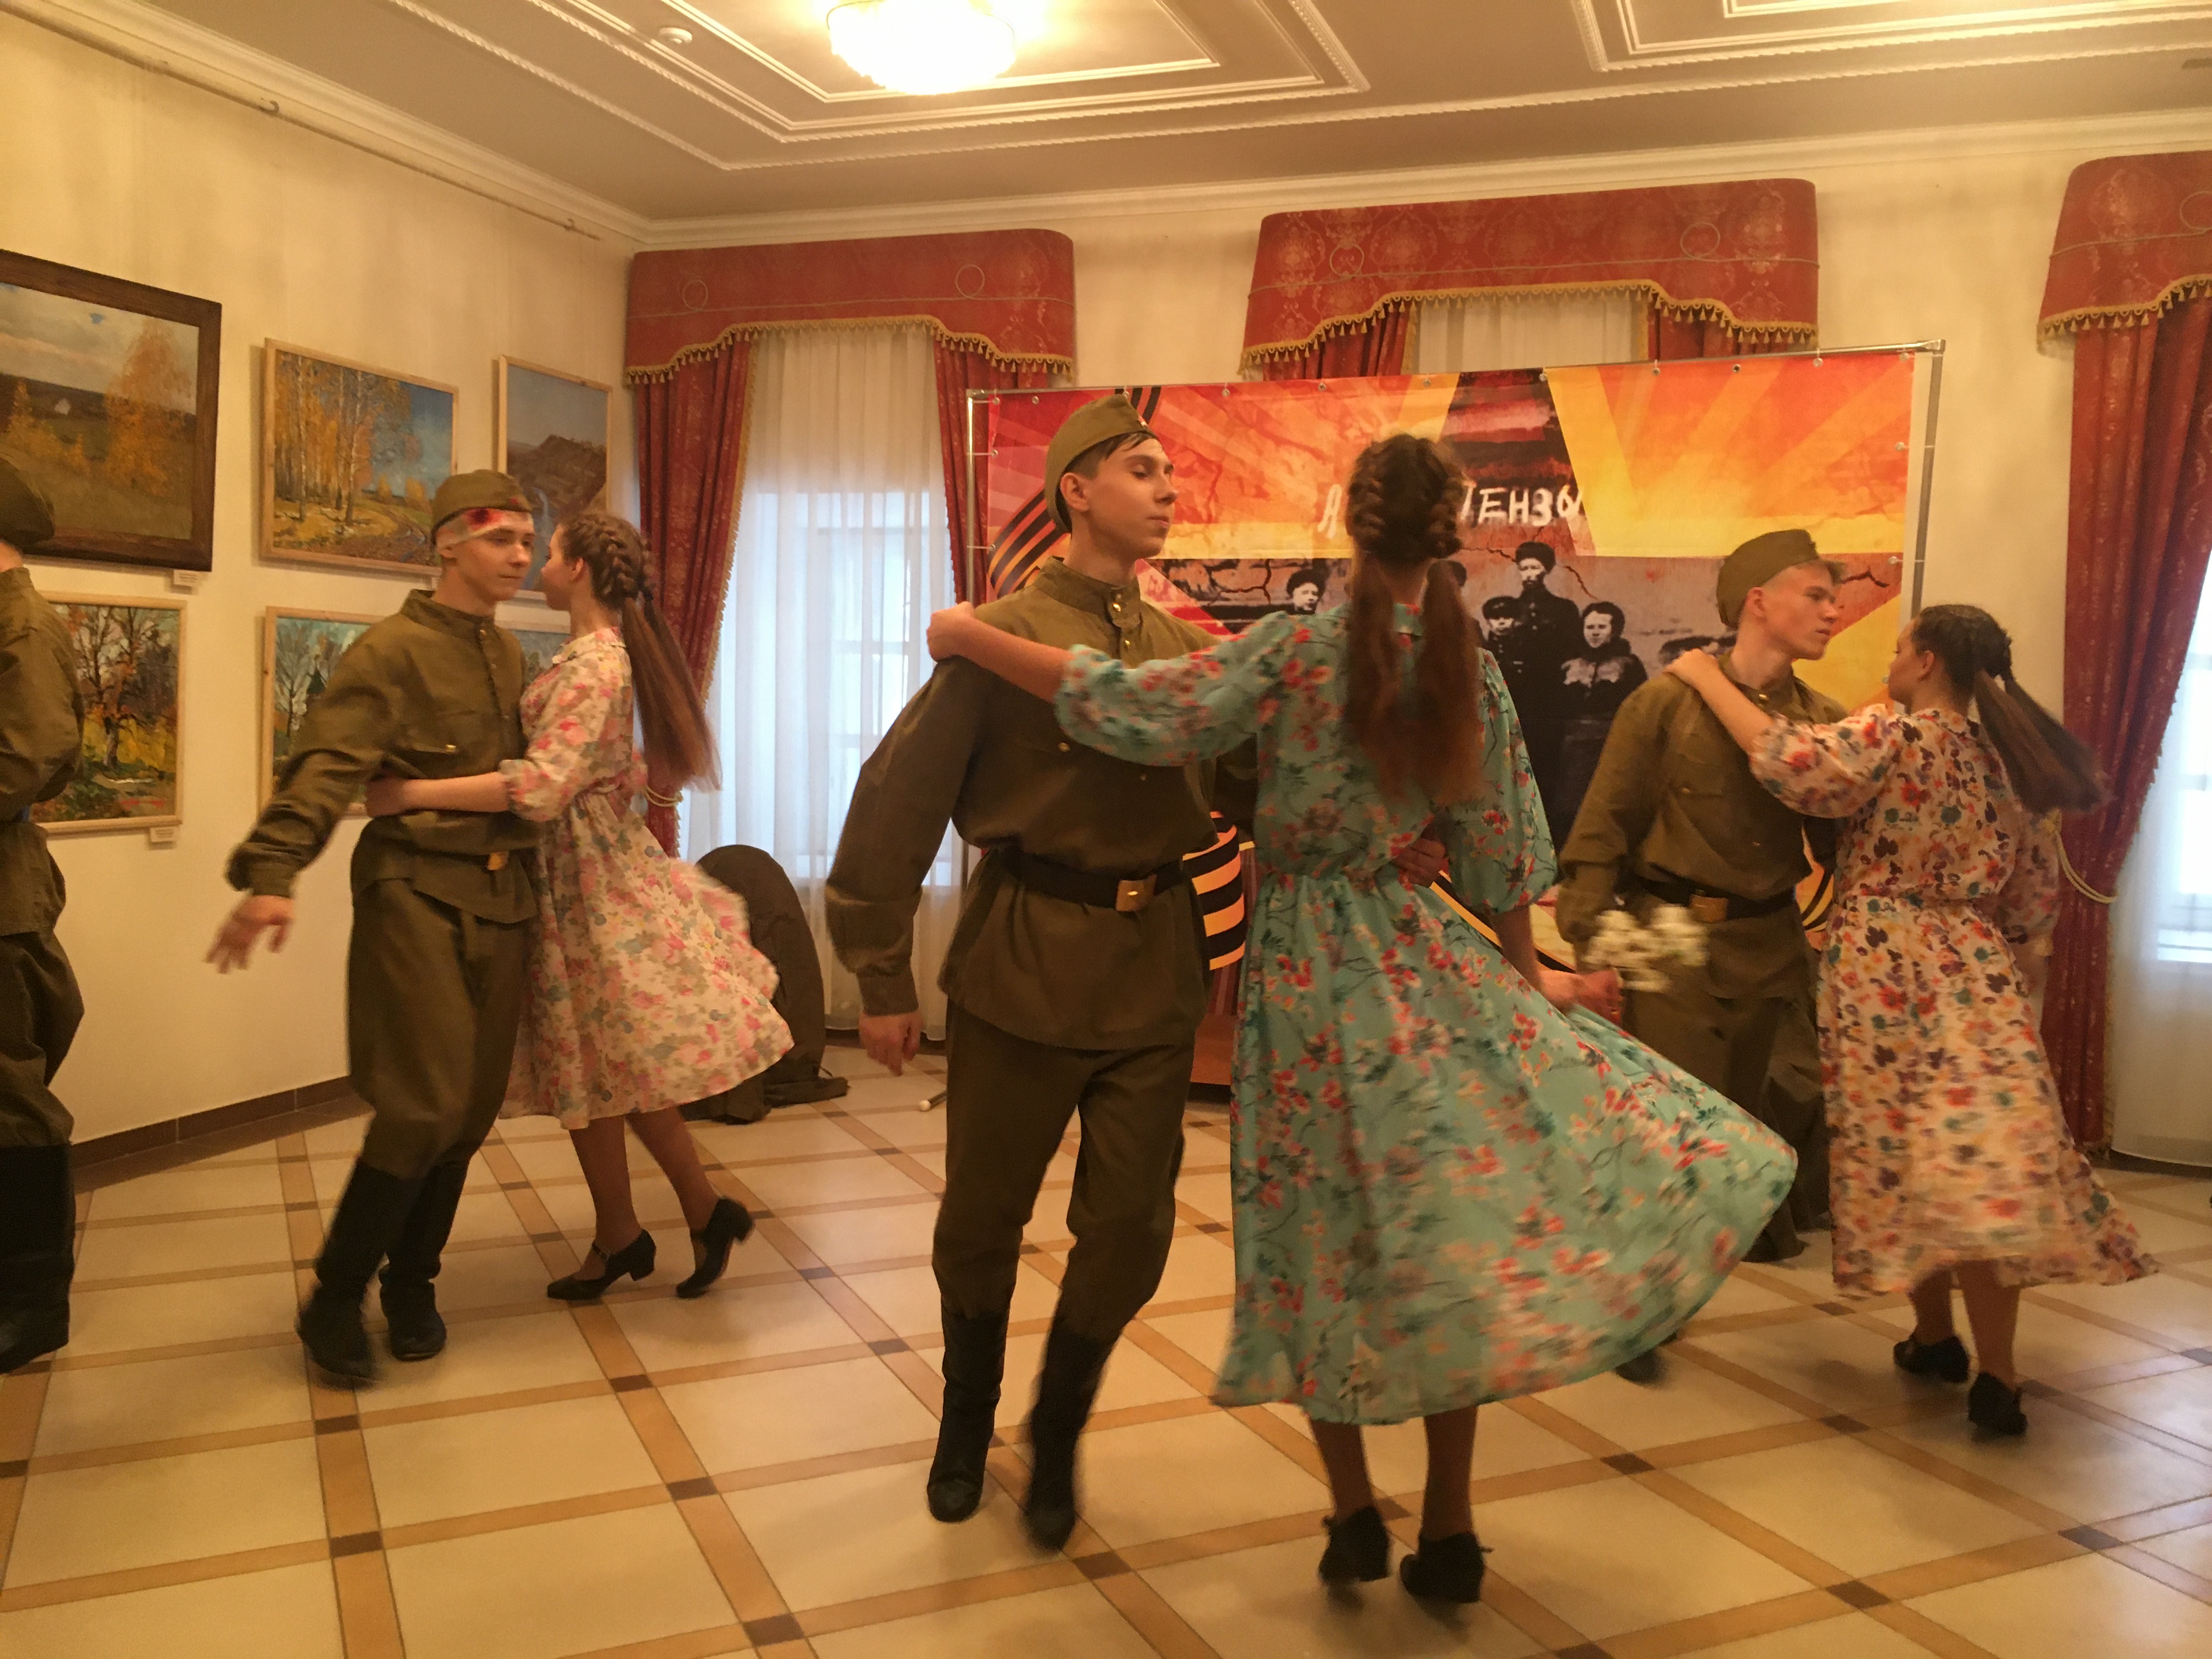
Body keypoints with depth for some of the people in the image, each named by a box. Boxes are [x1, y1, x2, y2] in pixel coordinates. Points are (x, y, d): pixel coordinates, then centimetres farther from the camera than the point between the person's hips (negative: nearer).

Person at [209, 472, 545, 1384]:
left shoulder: (508, 652, 14)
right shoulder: (392, 649, -7)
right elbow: (325, 766, -19)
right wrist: (271, 873, -33)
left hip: (503, 896, 6)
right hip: (418, 890, -6)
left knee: (472, 1107, 7)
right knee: (423, 1106, -11)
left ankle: (411, 1285, 25)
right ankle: (334, 1300, 8)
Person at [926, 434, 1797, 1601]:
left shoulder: (1296, 650, -13)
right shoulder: (1471, 669, 0)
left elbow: (1136, 713, -20)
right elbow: (1498, 849, 7)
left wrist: (972, 636, -10)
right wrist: (1527, 978, 21)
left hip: (1305, 969, -3)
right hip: (1417, 959, 3)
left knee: (1329, 1240, 11)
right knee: (1444, 1236, 11)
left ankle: (1355, 1517, 21)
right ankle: (1448, 1535, 19)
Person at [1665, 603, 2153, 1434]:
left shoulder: (1892, 737, -9)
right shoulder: (2013, 763, 12)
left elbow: (1787, 759, -21)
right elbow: (2034, 902, 16)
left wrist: (1708, 679, -9)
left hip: (1885, 977, -5)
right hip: (1976, 977, 5)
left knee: (1901, 1157, 8)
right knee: (1979, 1163, -1)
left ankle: (1934, 1337, 21)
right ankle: (1996, 1374, -4)